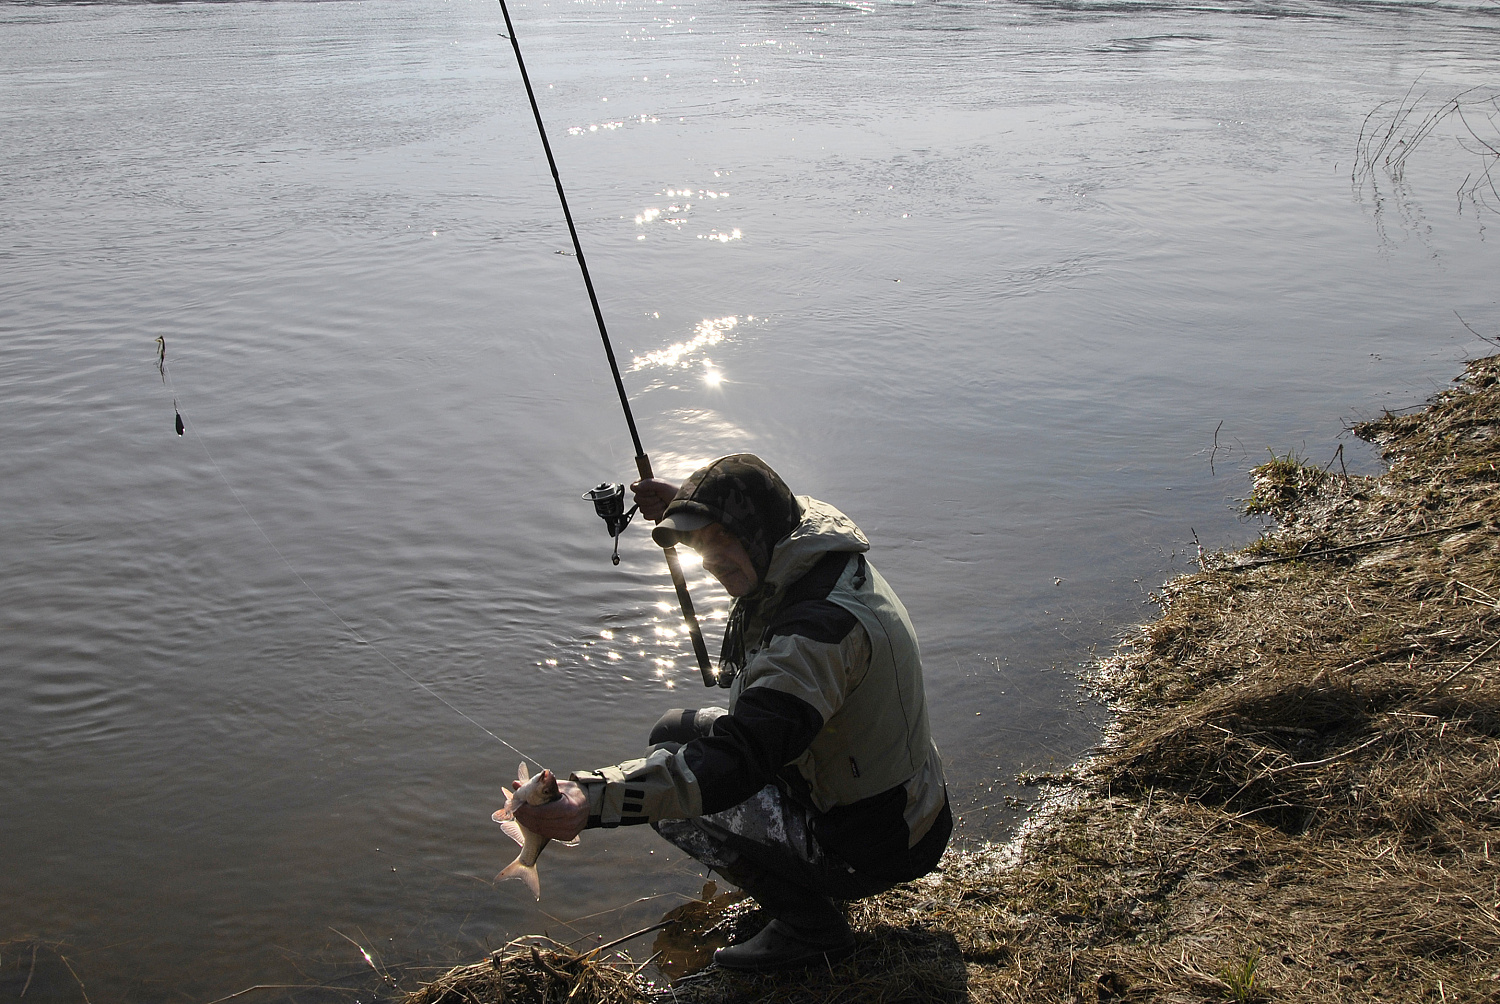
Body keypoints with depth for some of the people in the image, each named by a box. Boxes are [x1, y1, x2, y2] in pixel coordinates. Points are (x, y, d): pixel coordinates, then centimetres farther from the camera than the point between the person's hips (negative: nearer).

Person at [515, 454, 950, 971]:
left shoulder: (822, 627, -32)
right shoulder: (831, 561, -2)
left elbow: (737, 763, -41)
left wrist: (595, 799, -49)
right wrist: (685, 511, 10)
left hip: (870, 849, -10)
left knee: (676, 799, -12)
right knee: (674, 733, 10)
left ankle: (812, 926, 2)